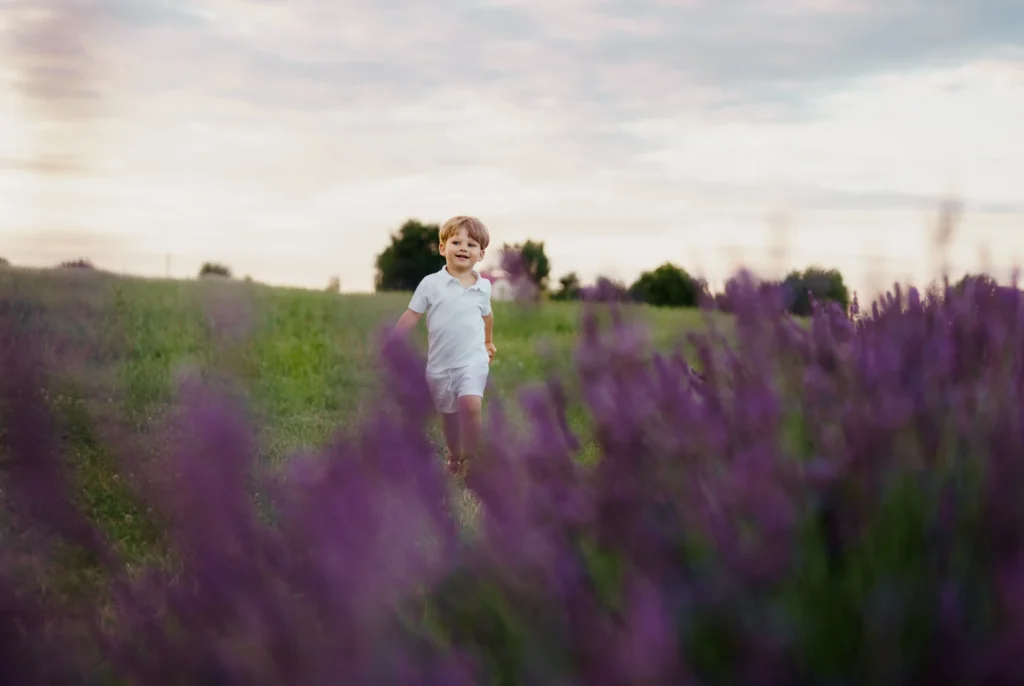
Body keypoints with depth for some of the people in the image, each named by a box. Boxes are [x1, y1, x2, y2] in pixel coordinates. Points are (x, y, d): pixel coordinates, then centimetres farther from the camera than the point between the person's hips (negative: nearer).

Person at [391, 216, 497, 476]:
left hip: (473, 360, 0)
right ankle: (453, 457, 37)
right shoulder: (430, 284, -6)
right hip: (440, 363, 0)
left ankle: (470, 460, -9)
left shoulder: (483, 286, 2)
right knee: (448, 413, 14)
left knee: (471, 404, -23)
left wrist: (489, 342, 35)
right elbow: (411, 316, -5)